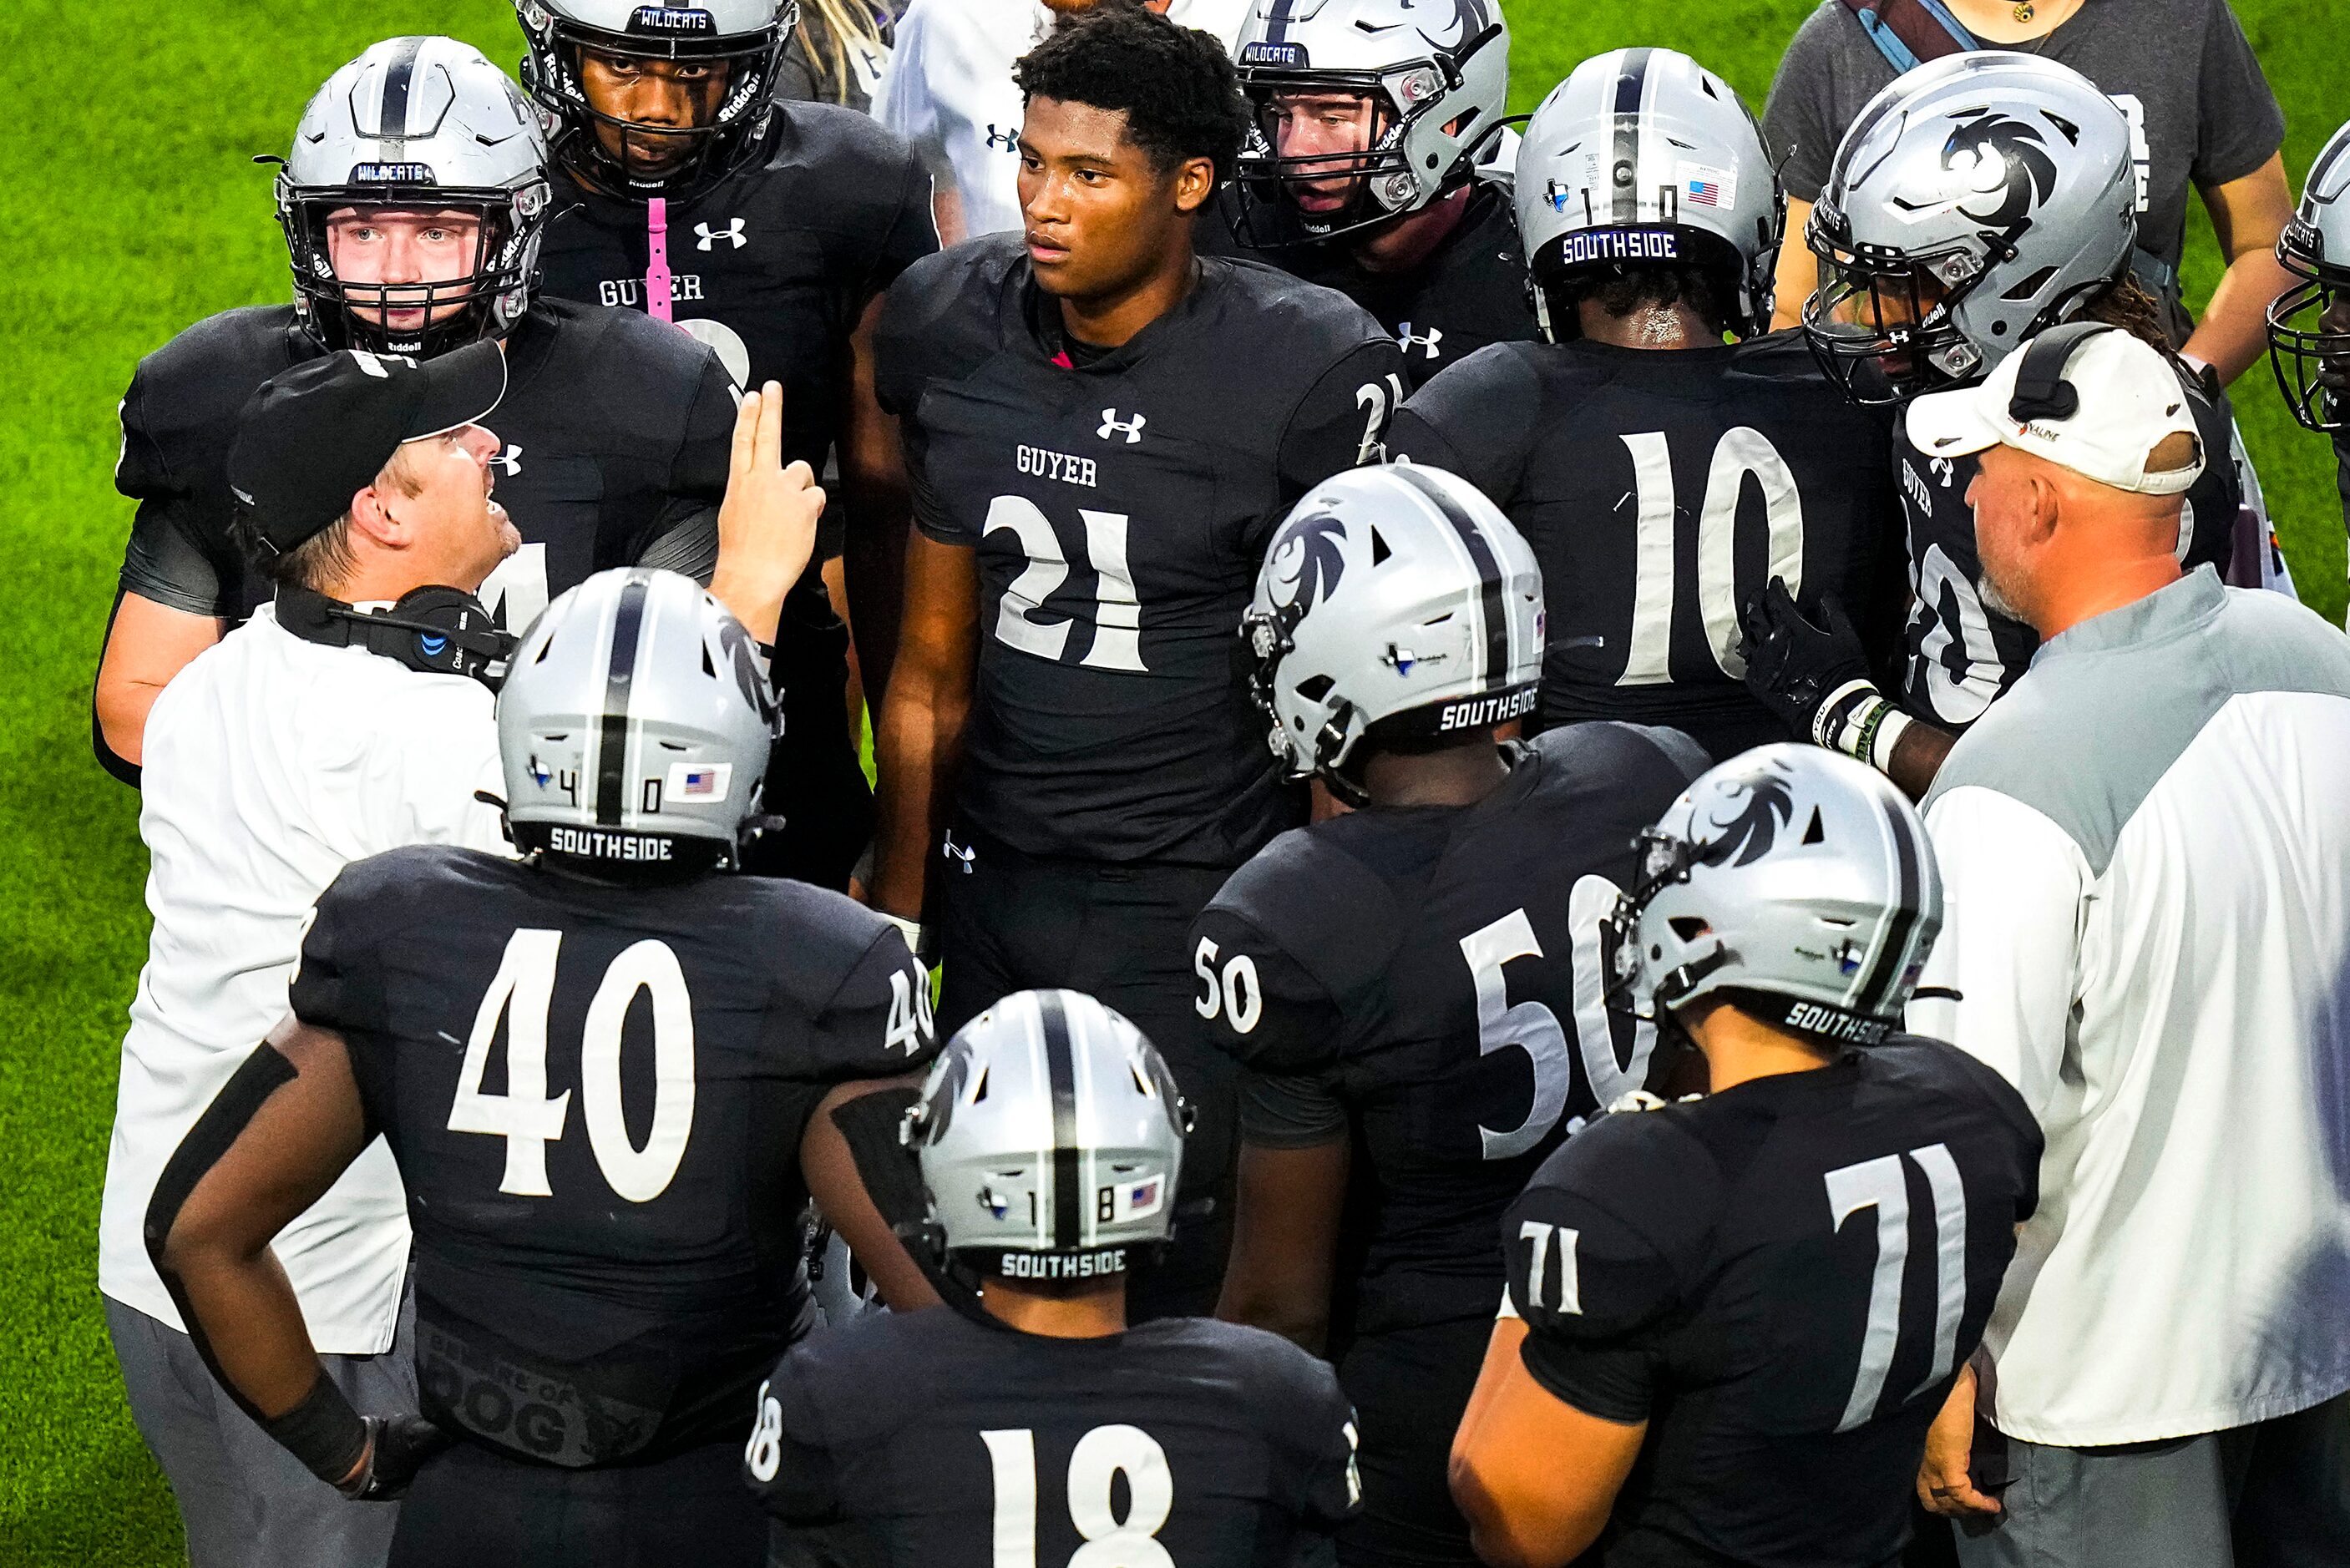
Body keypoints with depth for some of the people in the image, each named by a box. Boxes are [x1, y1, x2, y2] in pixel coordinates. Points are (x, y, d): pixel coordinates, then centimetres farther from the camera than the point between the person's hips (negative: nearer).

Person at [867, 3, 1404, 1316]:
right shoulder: (955, 330, 1)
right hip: (1000, 892, 5)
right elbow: (934, 668, 11)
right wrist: (897, 909, 13)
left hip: (1205, 908, -5)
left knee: (1183, 1290, -3)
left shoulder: (1310, 376, -13)